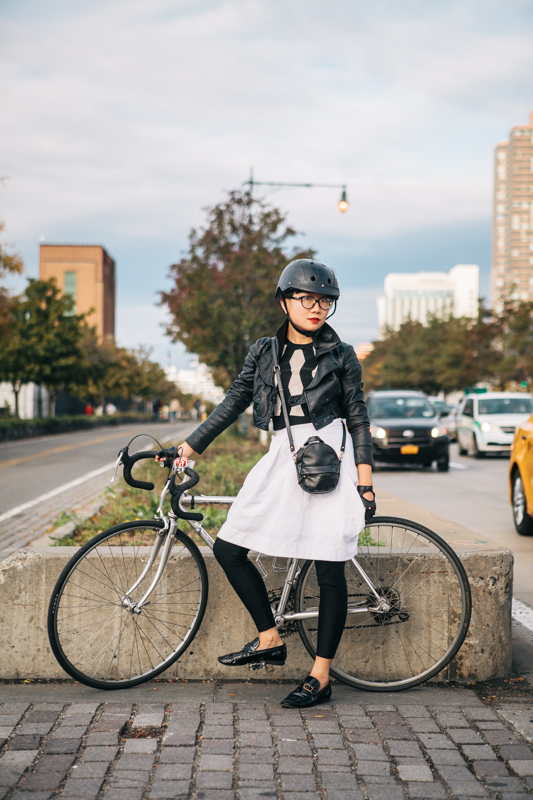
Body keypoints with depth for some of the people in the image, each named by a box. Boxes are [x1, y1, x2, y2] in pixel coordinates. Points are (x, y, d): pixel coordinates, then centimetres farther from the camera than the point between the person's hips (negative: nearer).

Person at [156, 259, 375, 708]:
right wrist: (188, 448, 8)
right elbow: (233, 404, 12)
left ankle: (320, 679, 7)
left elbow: (358, 418, 3)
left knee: (329, 571, -3)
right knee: (228, 548, -1)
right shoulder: (265, 352, 10)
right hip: (281, 461, 4)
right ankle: (270, 639, 14)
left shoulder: (340, 356, 2)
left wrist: (365, 481, -5)